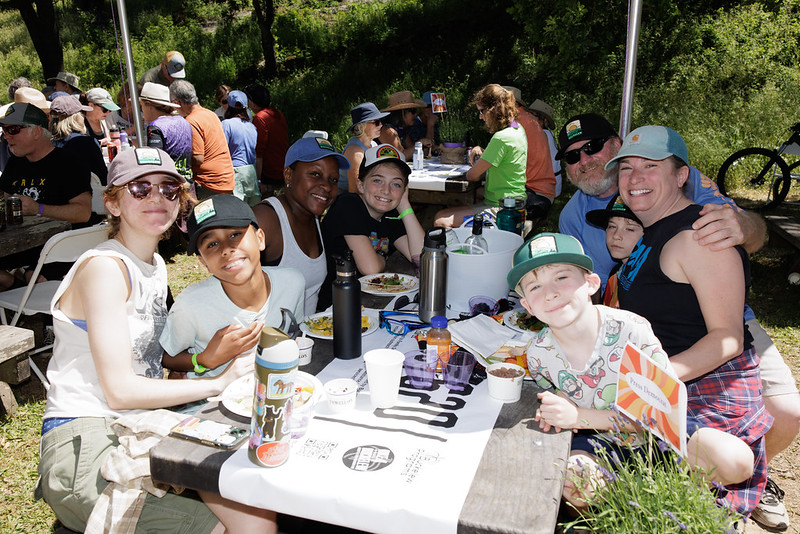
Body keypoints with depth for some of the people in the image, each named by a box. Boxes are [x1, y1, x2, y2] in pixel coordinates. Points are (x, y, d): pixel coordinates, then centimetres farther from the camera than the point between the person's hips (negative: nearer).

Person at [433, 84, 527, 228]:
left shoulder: (501, 138, -20)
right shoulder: (518, 129, 11)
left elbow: (472, 176, -14)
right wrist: (478, 151, 7)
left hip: (501, 209, -10)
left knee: (441, 221, -18)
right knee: (441, 214, 9)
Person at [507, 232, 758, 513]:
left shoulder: (631, 330, -27)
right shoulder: (539, 356, -18)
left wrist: (579, 417, -32)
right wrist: (556, 412, -23)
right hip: (597, 439, 0)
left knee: (737, 462, -21)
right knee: (576, 488, -31)